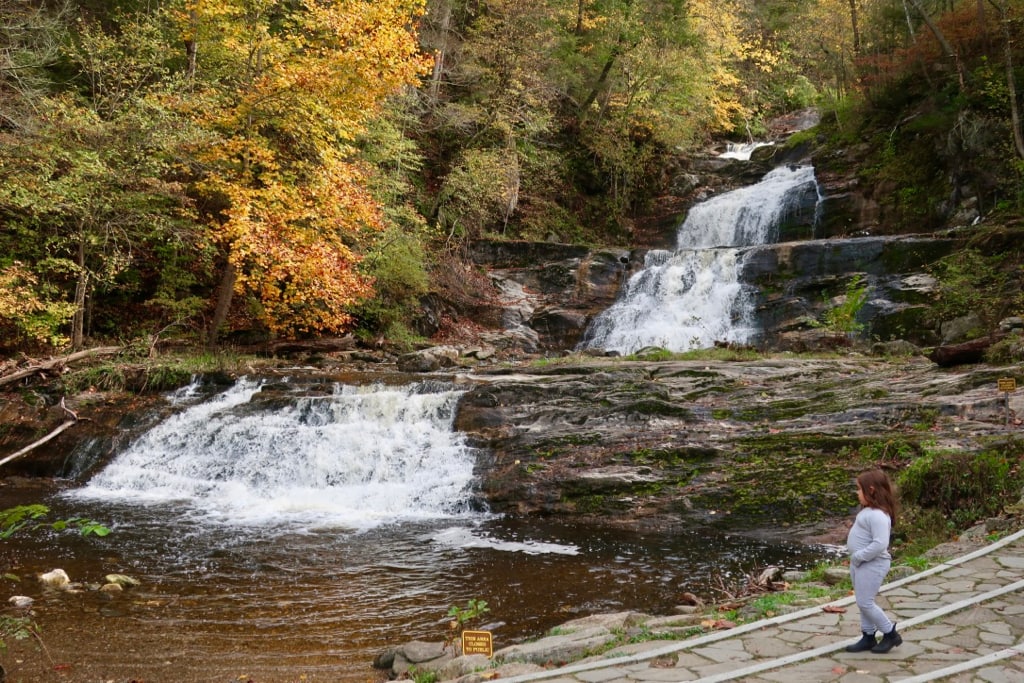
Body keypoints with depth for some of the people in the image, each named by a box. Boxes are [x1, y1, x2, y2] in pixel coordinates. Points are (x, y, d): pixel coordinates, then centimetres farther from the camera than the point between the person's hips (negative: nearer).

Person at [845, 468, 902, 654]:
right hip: (860, 562, 10)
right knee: (863, 602, 16)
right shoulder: (868, 511, 9)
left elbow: (880, 543, -30)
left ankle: (890, 634, 12)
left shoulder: (878, 515, -23)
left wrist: (859, 556, -23)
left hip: (872, 565, -10)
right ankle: (868, 637, 27)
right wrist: (855, 556, 10)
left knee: (865, 603, -3)